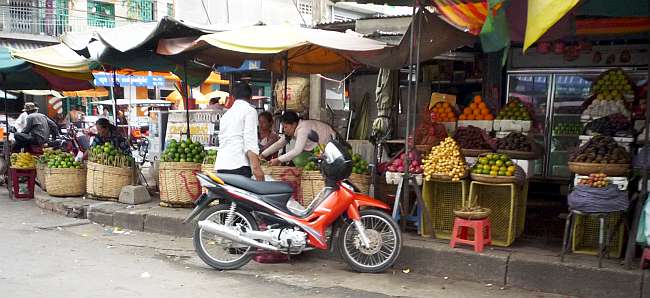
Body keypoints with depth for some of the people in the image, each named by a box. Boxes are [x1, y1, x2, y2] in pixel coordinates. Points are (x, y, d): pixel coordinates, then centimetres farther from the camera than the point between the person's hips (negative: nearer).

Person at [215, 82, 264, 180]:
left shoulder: (226, 114, 24)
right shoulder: (249, 110, 2)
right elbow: (250, 140, -10)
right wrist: (256, 167, -15)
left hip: (220, 165, 7)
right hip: (238, 165, -7)